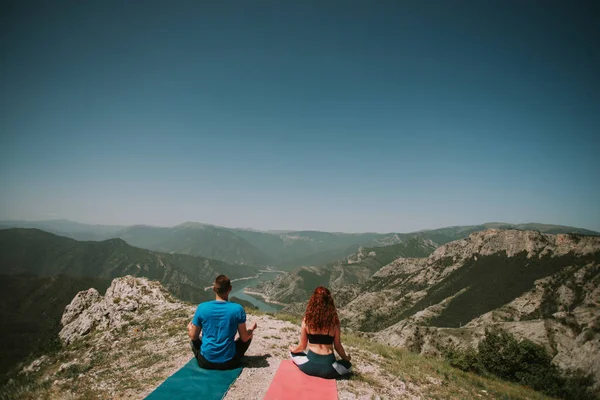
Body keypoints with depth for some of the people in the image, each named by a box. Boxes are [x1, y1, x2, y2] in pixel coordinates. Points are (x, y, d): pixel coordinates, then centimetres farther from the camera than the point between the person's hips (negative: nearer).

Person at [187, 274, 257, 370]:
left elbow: (193, 336, 0)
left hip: (206, 362, 2)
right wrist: (252, 329, 17)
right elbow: (244, 338, -4)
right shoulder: (238, 309, -13)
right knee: (249, 335, 22)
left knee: (195, 339, 29)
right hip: (229, 362, -1)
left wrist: (189, 328, 23)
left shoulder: (202, 307, -11)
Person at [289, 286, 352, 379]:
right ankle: (329, 373, 10)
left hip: (310, 366, 0)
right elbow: (338, 346, 3)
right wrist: (346, 358, 24)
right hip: (328, 368, 0)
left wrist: (292, 349, 27)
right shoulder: (334, 321, -7)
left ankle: (311, 370, 12)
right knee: (348, 365, 30)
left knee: (294, 353, 30)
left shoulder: (307, 320, -6)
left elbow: (302, 346, 4)